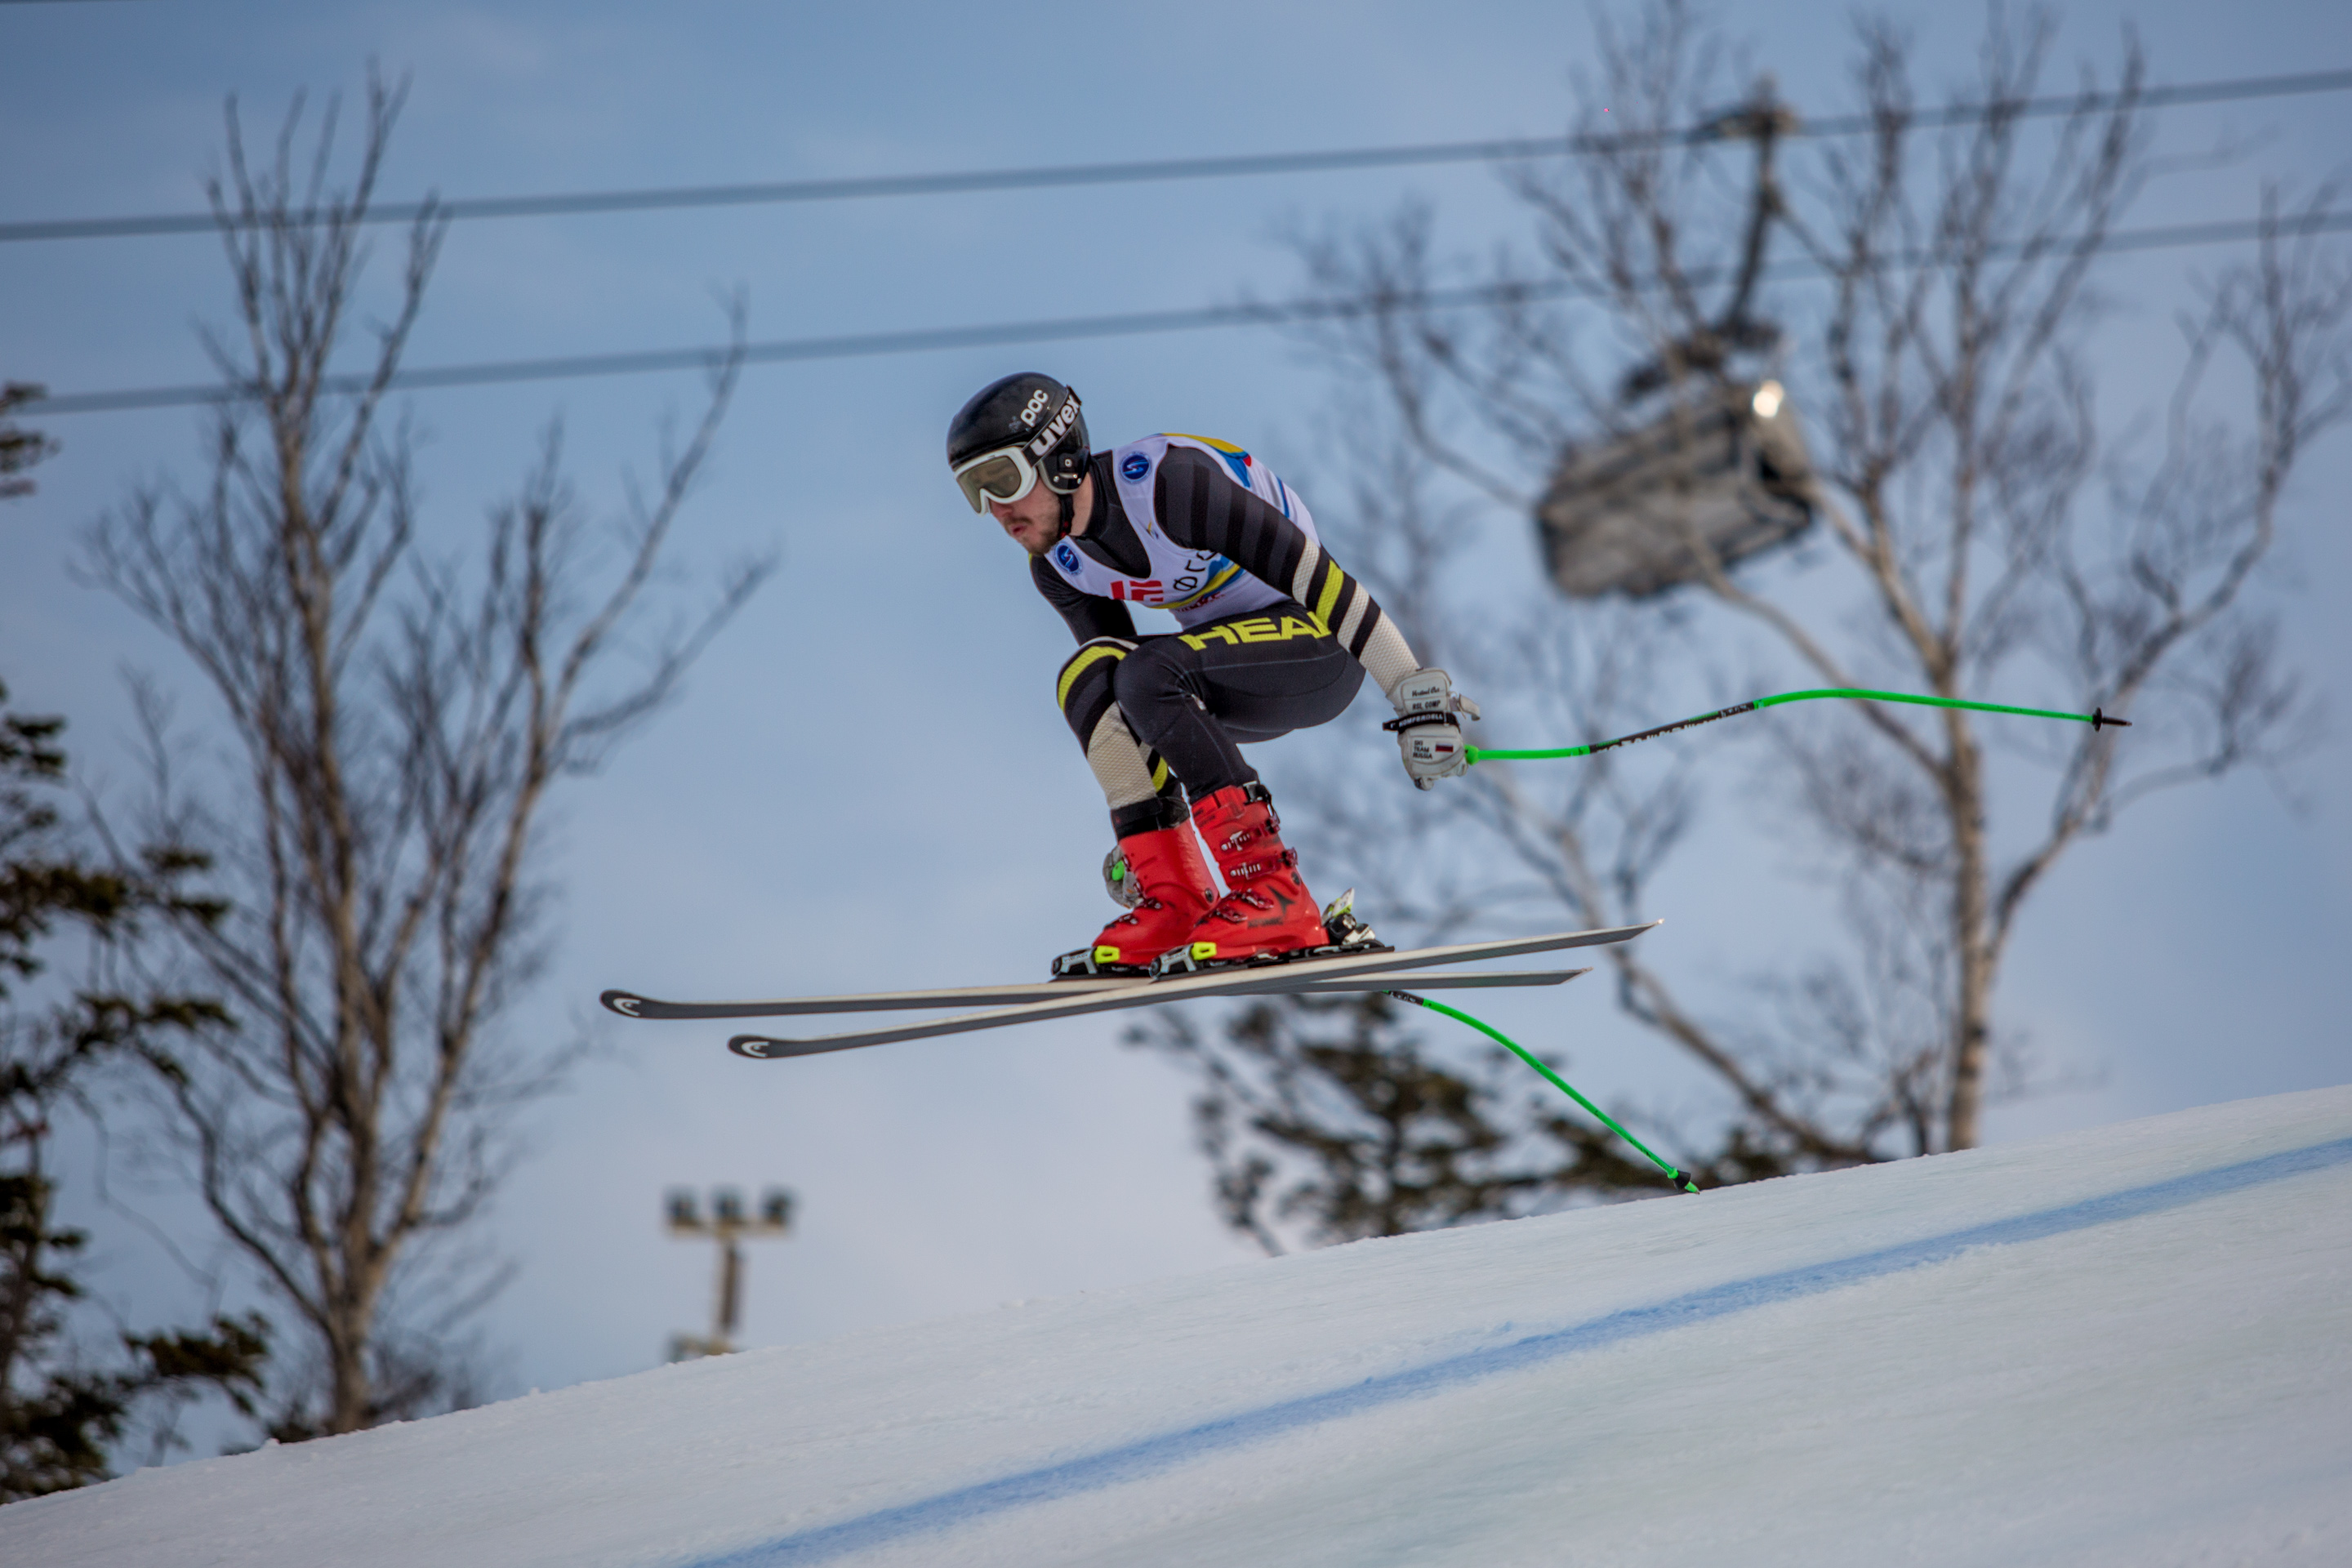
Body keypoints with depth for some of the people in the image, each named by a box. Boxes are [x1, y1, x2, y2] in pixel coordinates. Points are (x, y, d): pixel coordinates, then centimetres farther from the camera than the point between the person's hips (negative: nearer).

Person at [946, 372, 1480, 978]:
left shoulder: (1165, 481, -26)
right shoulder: (1056, 565, -1)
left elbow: (1318, 576, -25)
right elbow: (1115, 671, 5)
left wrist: (1419, 697, -25)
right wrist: (1139, 832, 0)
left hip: (1321, 642, -7)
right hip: (1235, 670, 8)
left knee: (1152, 674, -30)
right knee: (1085, 682, -15)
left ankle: (1274, 896, -30)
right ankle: (1170, 902, -16)